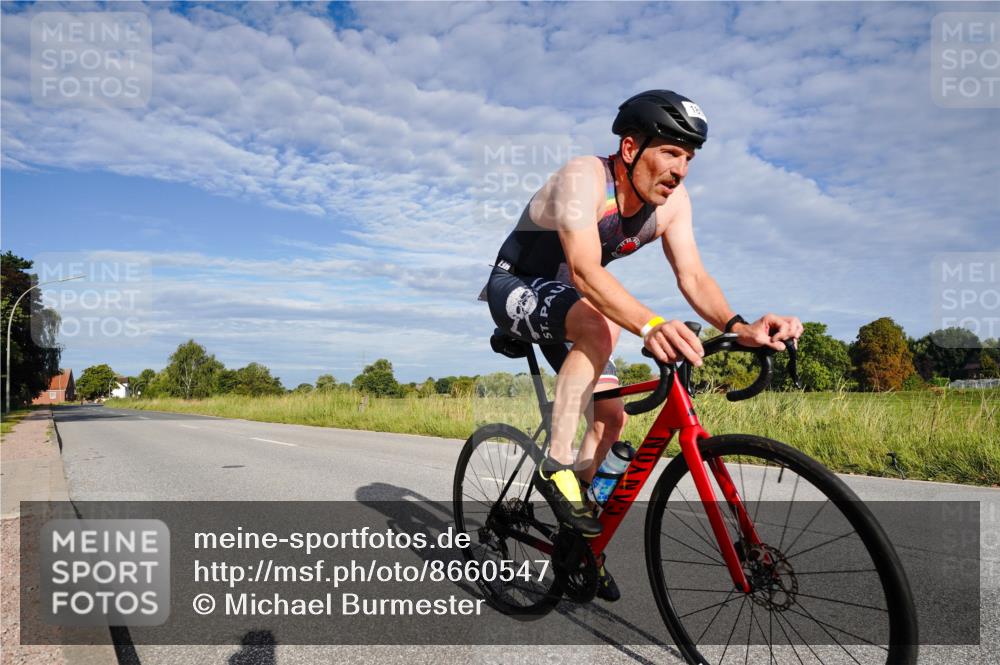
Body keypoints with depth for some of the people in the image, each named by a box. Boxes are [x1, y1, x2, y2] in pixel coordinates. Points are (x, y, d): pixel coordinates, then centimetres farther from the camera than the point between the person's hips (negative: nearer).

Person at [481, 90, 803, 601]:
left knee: (611, 416, -1)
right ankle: (555, 466, -25)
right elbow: (585, 270, -44)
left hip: (565, 299, 7)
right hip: (515, 288, -7)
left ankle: (576, 540, 17)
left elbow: (692, 275, -19)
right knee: (601, 327, -37)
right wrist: (650, 326, -60)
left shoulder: (672, 200, -10)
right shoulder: (584, 178, -30)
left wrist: (738, 326, -39)